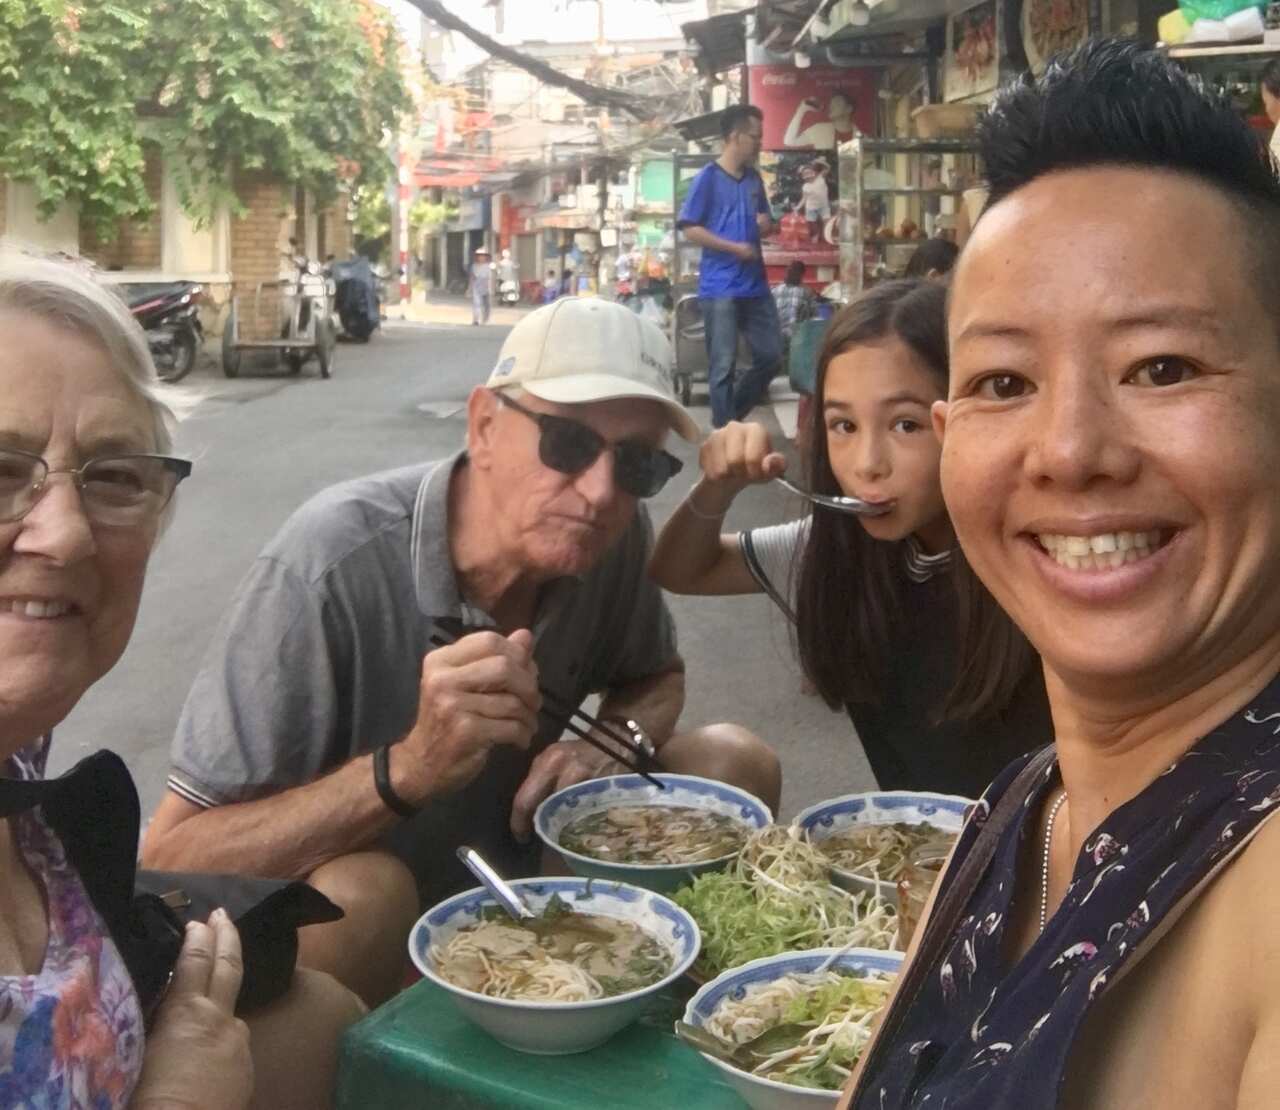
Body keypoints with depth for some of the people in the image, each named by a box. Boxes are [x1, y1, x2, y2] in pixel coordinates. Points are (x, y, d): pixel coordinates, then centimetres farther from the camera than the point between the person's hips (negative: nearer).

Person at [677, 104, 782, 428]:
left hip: (755, 286, 7)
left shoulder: (754, 179, 13)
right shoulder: (708, 177, -6)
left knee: (771, 357, 10)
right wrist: (735, 247, -15)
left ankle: (732, 415, 27)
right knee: (723, 366, -2)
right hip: (720, 289, -7)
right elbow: (689, 229, -11)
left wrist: (767, 225, -1)